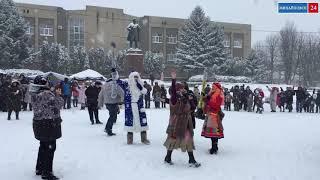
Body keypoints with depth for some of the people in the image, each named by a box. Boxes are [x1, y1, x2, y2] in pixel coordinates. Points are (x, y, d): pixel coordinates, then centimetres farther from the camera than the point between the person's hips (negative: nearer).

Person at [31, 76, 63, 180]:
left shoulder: (35, 95, 6)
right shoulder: (48, 94, -22)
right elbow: (59, 105, -17)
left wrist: (54, 95, 10)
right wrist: (58, 95, -2)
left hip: (38, 123, 9)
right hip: (49, 124, -9)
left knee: (43, 146, 21)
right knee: (50, 147, 1)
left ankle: (39, 169, 32)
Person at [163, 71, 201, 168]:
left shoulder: (186, 99, 8)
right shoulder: (174, 99, -12)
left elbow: (193, 107, 11)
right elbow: (173, 91, -31)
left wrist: (191, 100, -5)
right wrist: (173, 80, -40)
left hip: (186, 124, 7)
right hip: (176, 124, -6)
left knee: (189, 140, 6)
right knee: (174, 139, 5)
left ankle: (192, 160, 12)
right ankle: (168, 158, 23)